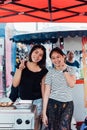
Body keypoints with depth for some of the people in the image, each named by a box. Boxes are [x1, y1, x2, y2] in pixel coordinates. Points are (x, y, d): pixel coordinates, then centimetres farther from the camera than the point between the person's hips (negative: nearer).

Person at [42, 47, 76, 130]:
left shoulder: (71, 70, 6)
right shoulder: (50, 73, 0)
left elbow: (72, 84, -11)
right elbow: (46, 92, -4)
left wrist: (64, 69, -10)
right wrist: (44, 113, -7)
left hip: (68, 104, 1)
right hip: (53, 104, 0)